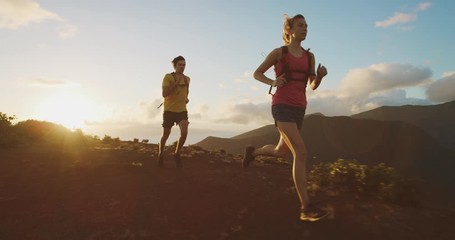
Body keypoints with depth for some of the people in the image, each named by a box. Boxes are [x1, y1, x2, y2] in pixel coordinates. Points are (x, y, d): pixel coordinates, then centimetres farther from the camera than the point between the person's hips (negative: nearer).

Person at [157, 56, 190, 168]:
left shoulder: (187, 79, 9)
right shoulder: (168, 76, -7)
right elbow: (164, 93, -18)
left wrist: (186, 98, 11)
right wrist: (176, 82, -23)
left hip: (182, 110, 3)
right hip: (169, 110, -3)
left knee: (184, 133, -15)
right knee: (165, 135, 6)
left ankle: (177, 153, 9)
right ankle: (160, 154, 31)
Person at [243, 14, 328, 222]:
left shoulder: (309, 56, 14)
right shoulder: (278, 52, 1)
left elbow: (313, 86, 14)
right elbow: (257, 73, 8)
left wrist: (320, 75, -9)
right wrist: (272, 82, -12)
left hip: (298, 109, 7)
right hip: (282, 107, -7)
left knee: (281, 152, 17)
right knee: (301, 153, -20)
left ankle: (253, 151, 47)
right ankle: (306, 208, -16)